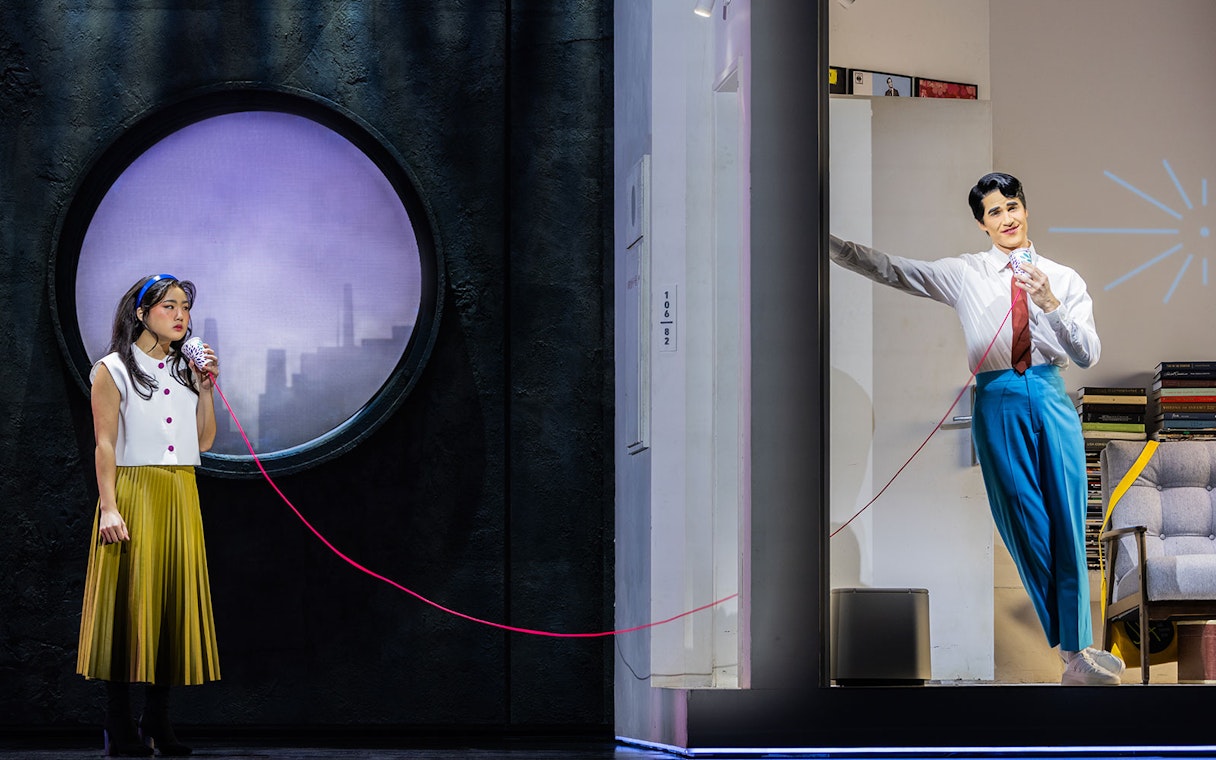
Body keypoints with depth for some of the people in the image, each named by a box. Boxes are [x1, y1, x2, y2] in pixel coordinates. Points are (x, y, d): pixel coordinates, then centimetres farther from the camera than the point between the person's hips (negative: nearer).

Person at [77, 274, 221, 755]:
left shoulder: (186, 369, 15)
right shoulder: (114, 370, -1)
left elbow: (204, 441, 12)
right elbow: (104, 444, -8)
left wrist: (206, 387, 3)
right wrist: (109, 508, -16)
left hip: (181, 498, 6)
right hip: (134, 492, -6)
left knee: (174, 598, 3)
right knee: (130, 599, -6)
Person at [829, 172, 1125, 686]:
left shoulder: (1063, 278, 9)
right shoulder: (964, 273, 7)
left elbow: (1089, 354, 1)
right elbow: (889, 270, 3)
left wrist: (1050, 305, -14)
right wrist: (826, 243, -6)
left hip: (1052, 400, 1)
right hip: (999, 404, -1)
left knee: (1069, 528, -3)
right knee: (1027, 529, -2)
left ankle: (1076, 649, 0)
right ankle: (1076, 651, 4)